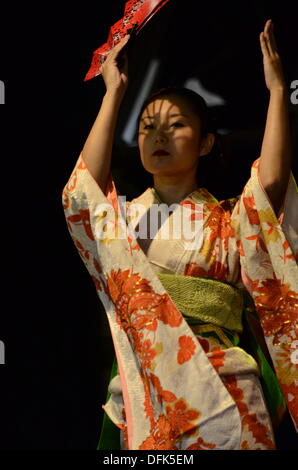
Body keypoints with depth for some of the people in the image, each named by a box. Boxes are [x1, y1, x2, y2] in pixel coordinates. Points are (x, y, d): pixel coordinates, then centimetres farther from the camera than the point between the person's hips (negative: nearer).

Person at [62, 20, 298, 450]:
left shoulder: (230, 219, 14)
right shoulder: (123, 213, 17)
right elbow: (83, 189, -5)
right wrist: (113, 94, 1)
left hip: (221, 382, 0)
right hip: (143, 380, 1)